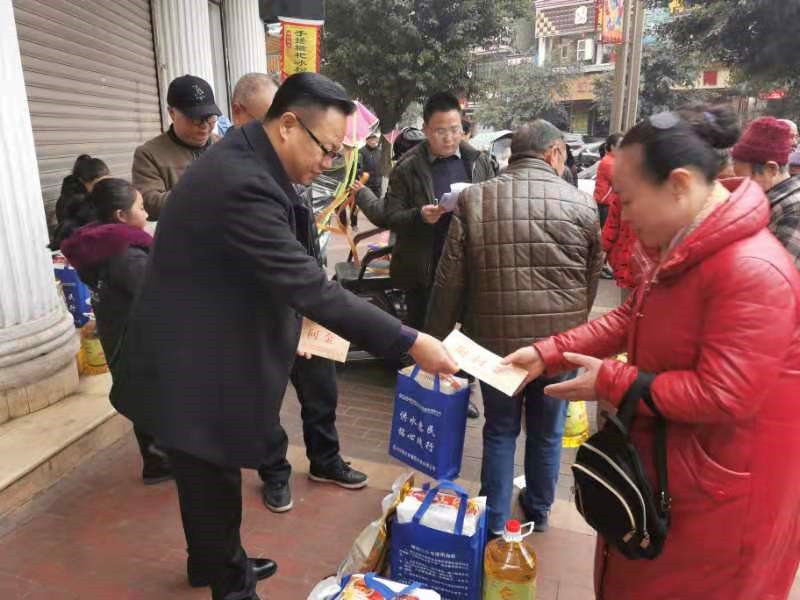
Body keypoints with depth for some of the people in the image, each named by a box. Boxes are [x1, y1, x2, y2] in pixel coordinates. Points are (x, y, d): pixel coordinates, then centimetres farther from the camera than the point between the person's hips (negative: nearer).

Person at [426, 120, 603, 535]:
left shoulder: (474, 200, -5)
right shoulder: (581, 204, -4)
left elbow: (449, 281, -5)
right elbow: (591, 280, 6)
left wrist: (436, 339, 6)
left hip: (496, 339, 0)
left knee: (500, 431, 17)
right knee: (547, 431, 20)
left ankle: (494, 522, 27)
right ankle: (538, 511, 40)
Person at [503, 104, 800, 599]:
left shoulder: (753, 271, -30)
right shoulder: (684, 249, 4)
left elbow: (724, 397, -31)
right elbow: (630, 319, 7)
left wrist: (610, 382, -23)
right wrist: (547, 354, -2)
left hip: (719, 495, -9)